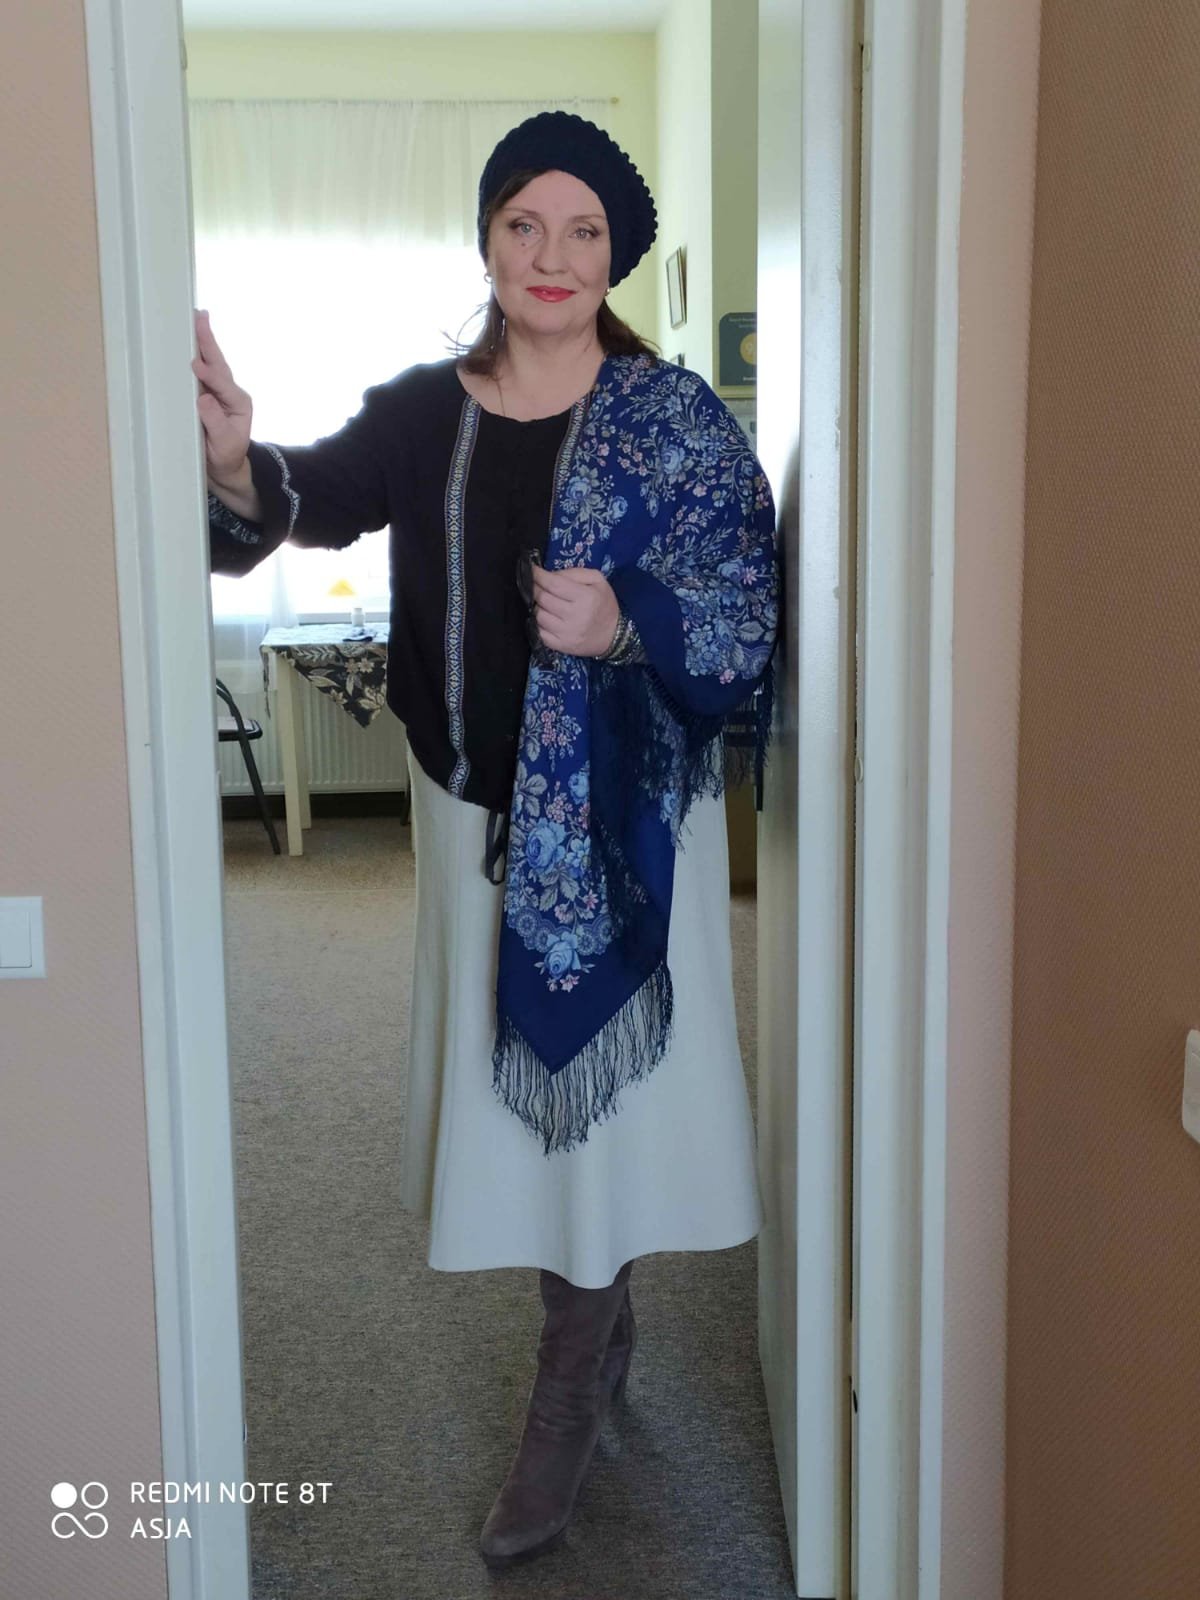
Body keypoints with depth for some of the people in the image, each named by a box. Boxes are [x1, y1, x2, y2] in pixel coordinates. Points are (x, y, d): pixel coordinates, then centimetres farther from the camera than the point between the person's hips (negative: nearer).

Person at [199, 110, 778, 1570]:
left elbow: (741, 631, -10)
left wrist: (623, 625, -28)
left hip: (615, 819, -4)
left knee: (587, 1082, 2)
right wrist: (238, 465, -38)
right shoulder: (419, 411, 2)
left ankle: (565, 1408, 19)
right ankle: (599, 1329, 37)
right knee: (510, 1078, 14)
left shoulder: (674, 422, -6)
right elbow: (320, 498, -16)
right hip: (473, 805, 4)